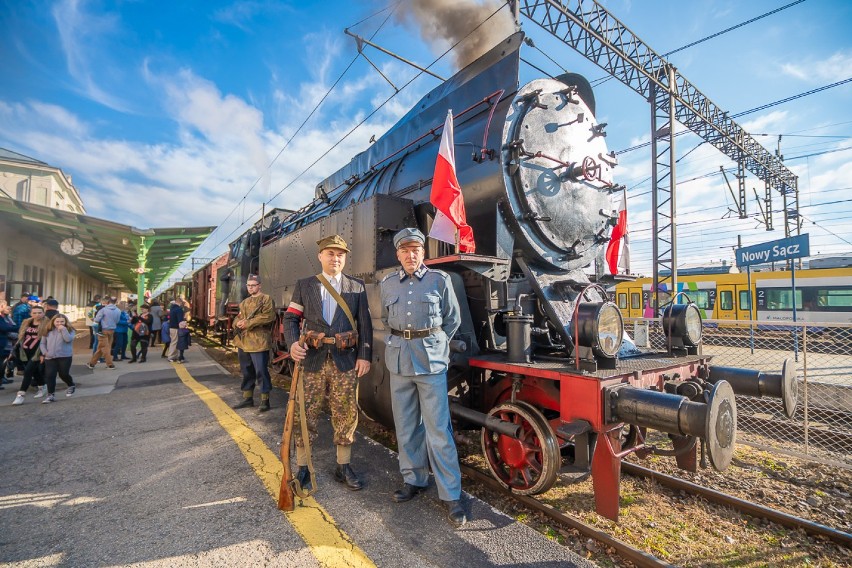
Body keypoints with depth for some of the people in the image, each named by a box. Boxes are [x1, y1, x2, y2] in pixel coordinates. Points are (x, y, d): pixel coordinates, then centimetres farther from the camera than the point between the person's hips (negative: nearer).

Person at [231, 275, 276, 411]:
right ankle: (248, 398, 27)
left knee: (261, 371, -5)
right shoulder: (244, 302, 21)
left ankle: (265, 400, 5)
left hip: (258, 342, -8)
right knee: (247, 372, 15)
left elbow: (268, 316, -17)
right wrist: (238, 323, -5)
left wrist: (248, 323, -19)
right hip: (243, 342, 8)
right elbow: (237, 318, 20)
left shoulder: (266, 299, -4)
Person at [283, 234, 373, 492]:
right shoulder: (304, 285, 9)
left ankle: (344, 467, 25)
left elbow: (365, 325, 4)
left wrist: (365, 356, -4)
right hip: (312, 360, 0)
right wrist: (293, 343, -12)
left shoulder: (357, 287, 7)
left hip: (346, 362, 0)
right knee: (305, 415, 7)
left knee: (346, 415, 8)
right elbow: (290, 318, 7)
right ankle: (303, 468, 24)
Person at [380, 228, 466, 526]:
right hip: (399, 359, 4)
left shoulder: (439, 280, -1)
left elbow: (453, 319, 7)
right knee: (405, 426, 13)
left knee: (438, 429, -2)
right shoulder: (388, 283, 9)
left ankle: (451, 496, 9)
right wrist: (400, 342, 11)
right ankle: (414, 480, 31)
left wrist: (433, 343, 5)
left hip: (431, 360, -4)